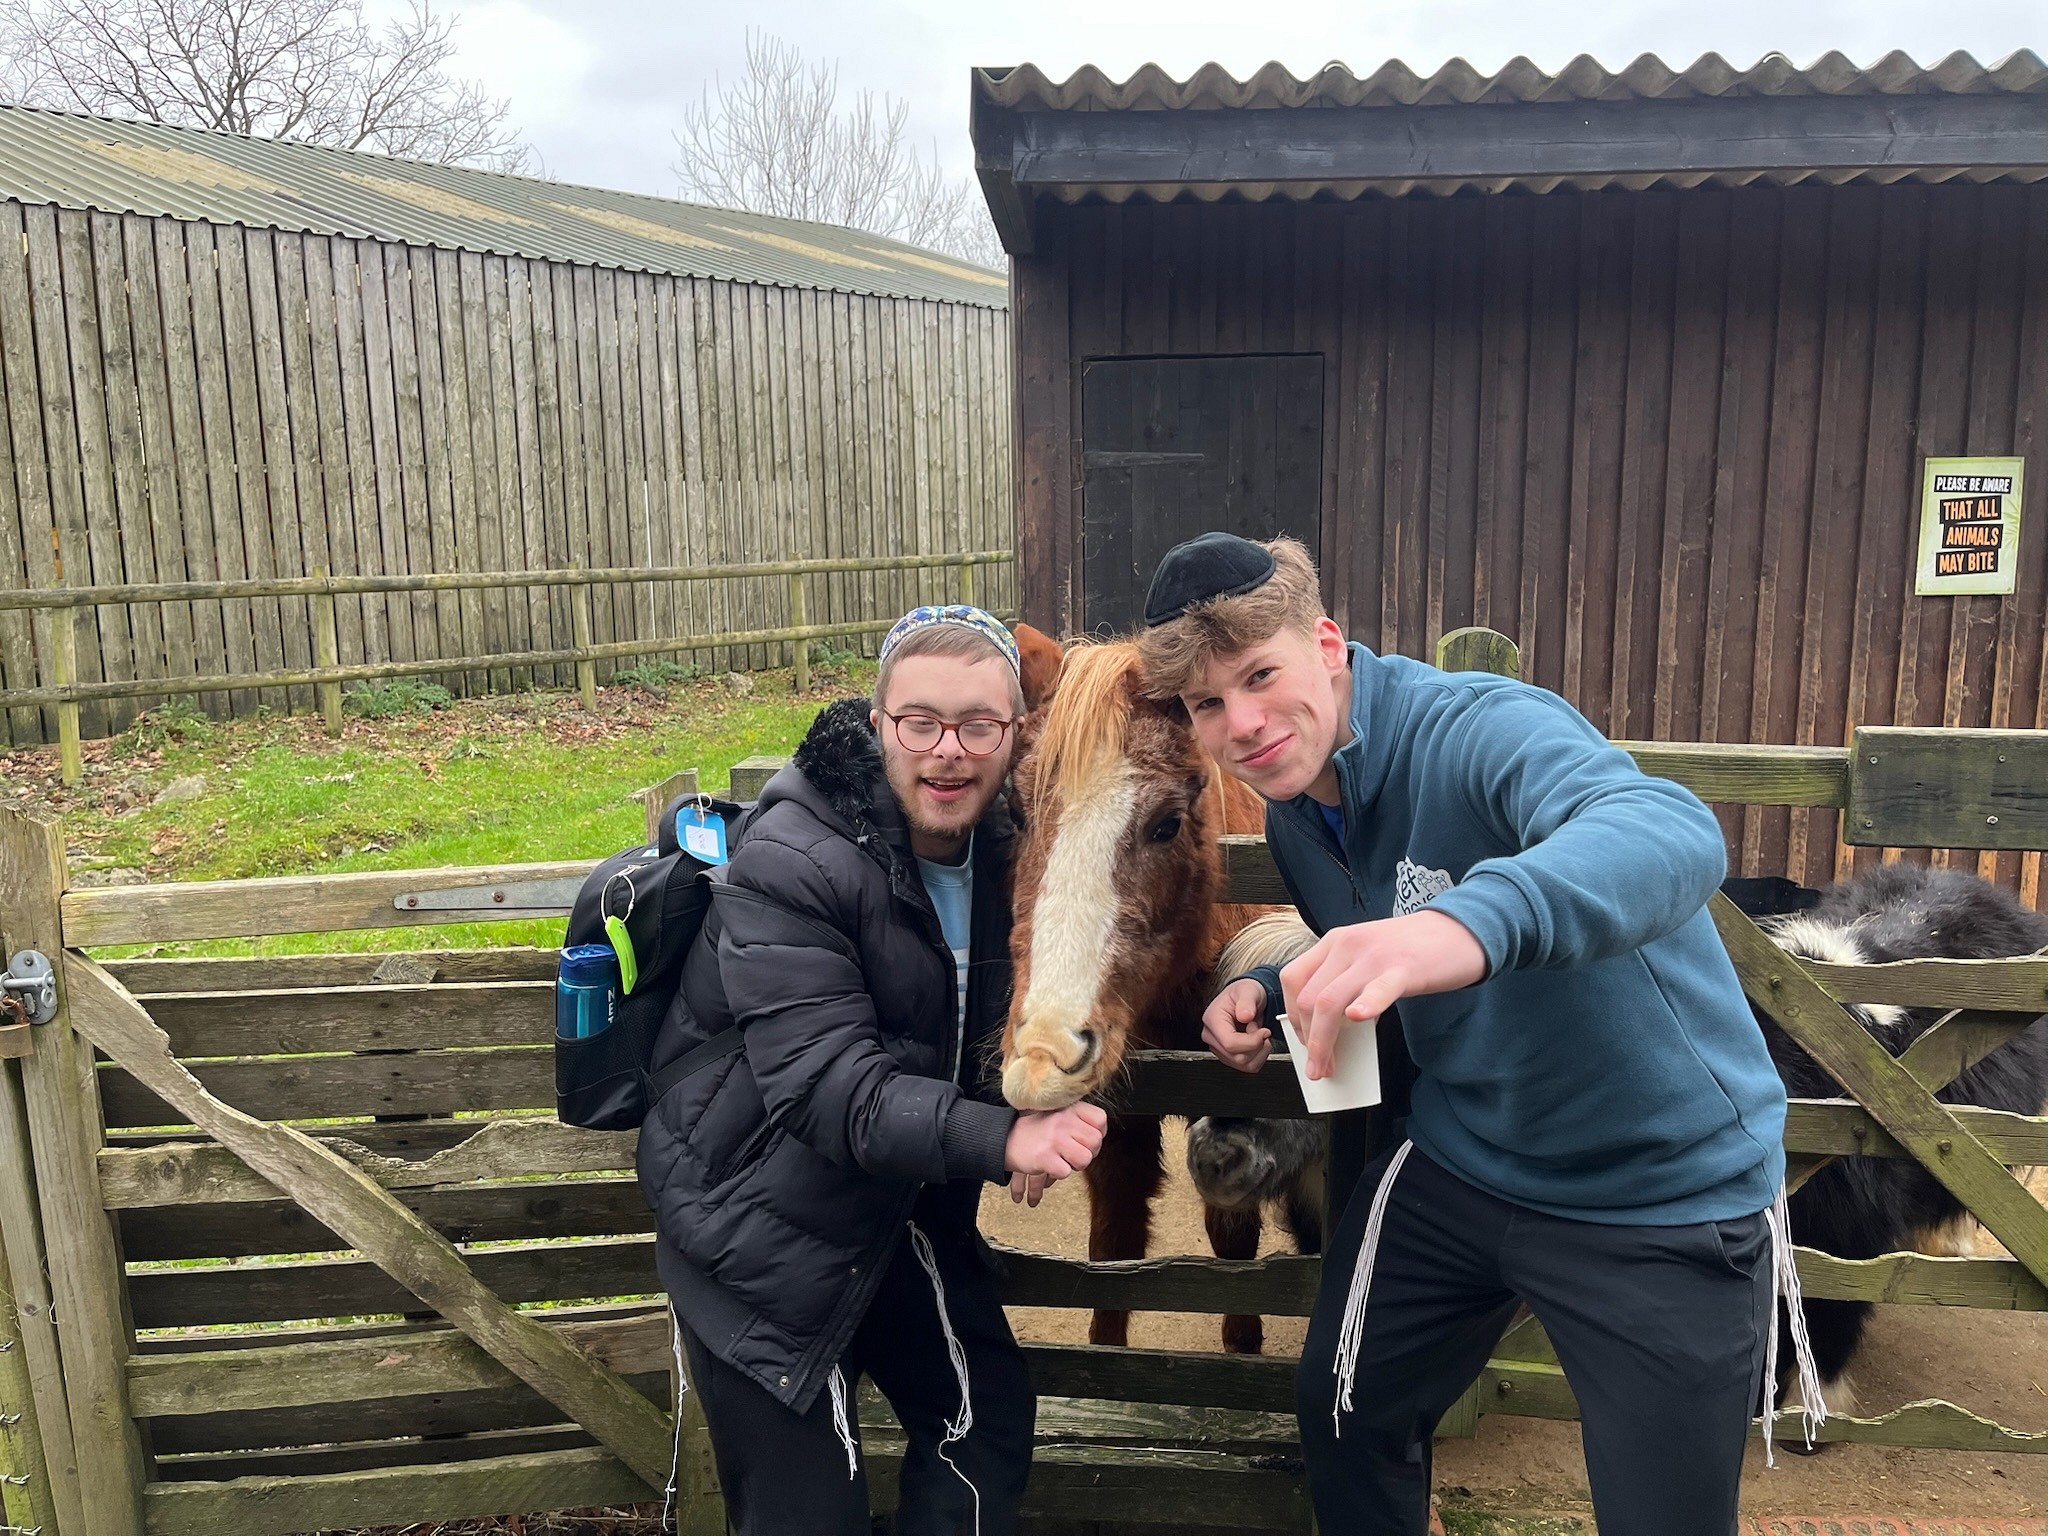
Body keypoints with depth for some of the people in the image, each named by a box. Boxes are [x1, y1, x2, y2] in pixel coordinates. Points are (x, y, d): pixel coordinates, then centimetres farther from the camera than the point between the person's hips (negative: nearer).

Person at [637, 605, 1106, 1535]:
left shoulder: (1001, 845, -4)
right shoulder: (788, 863, -25)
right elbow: (827, 1086, -30)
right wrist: (998, 1139, -40)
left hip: (906, 1203, 6)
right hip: (760, 1224, -6)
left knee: (989, 1426, 13)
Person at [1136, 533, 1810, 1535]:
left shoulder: (1480, 728, -26)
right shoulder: (1295, 822, -2)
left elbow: (1672, 833, -46)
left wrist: (1468, 922, -65)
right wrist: (1273, 997, -6)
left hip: (1668, 1188, -6)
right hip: (1460, 1167, 7)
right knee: (1343, 1415, 17)